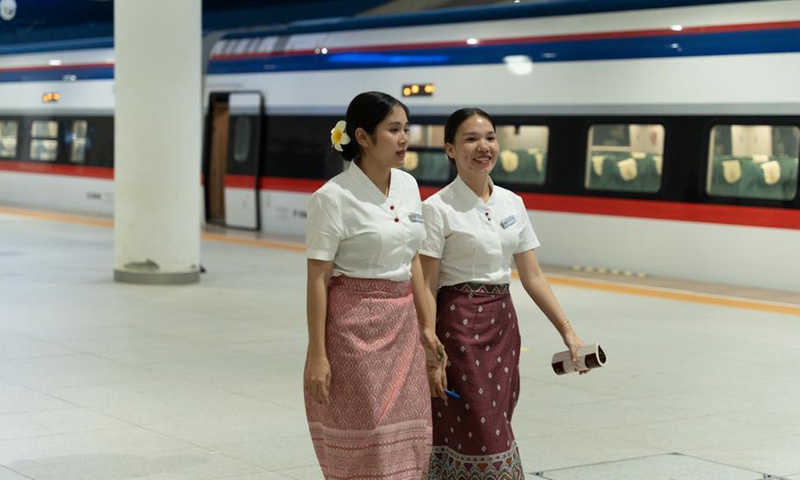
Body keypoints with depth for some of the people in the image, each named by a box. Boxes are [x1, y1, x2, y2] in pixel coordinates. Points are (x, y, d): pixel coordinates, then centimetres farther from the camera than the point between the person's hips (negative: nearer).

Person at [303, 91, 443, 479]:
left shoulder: (408, 185, 7)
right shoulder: (334, 197, -13)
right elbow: (317, 279, -12)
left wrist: (425, 323, 15)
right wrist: (317, 356, -14)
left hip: (401, 328, 6)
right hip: (355, 326, -6)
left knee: (406, 441, 8)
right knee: (365, 446, 0)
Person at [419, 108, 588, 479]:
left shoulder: (512, 204, 7)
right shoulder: (438, 209, -10)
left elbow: (532, 276, 11)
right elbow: (426, 288, -11)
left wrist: (566, 330, 5)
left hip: (503, 324, 6)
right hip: (459, 326, -6)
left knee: (494, 431, 10)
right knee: (482, 443, -5)